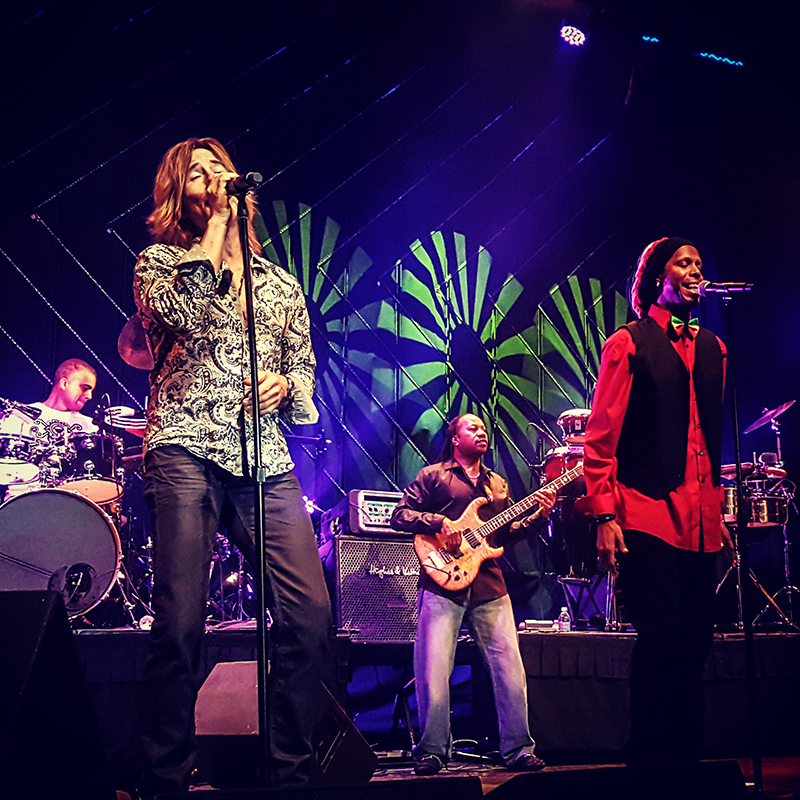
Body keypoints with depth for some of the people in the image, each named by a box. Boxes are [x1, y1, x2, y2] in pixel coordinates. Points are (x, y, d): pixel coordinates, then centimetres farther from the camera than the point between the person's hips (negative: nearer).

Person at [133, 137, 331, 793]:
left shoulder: (280, 283, 24)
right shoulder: (157, 263, 13)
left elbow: (305, 369, 26)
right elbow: (183, 311, -10)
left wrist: (285, 384, 2)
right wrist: (216, 225, -1)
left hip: (266, 457, 4)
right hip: (186, 451, -3)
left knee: (310, 613, -9)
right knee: (180, 622, -12)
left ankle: (292, 773, 3)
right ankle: (167, 779, 1)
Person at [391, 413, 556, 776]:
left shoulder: (498, 484, 24)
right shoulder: (432, 476, 9)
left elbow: (507, 533, 21)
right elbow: (399, 515, 2)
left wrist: (540, 515, 5)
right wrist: (440, 522, -13)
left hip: (489, 587, 4)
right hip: (443, 584, -4)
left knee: (510, 670, -2)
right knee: (434, 674, -9)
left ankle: (518, 749, 8)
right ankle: (432, 751, 3)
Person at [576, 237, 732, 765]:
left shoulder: (712, 348, 19)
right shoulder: (628, 343, 3)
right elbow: (602, 435, -2)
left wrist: (720, 511, 16)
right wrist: (604, 515, -9)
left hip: (701, 521, 6)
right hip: (647, 513, -5)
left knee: (696, 640, 4)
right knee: (662, 637, -9)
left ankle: (687, 759, 12)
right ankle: (648, 761, 2)